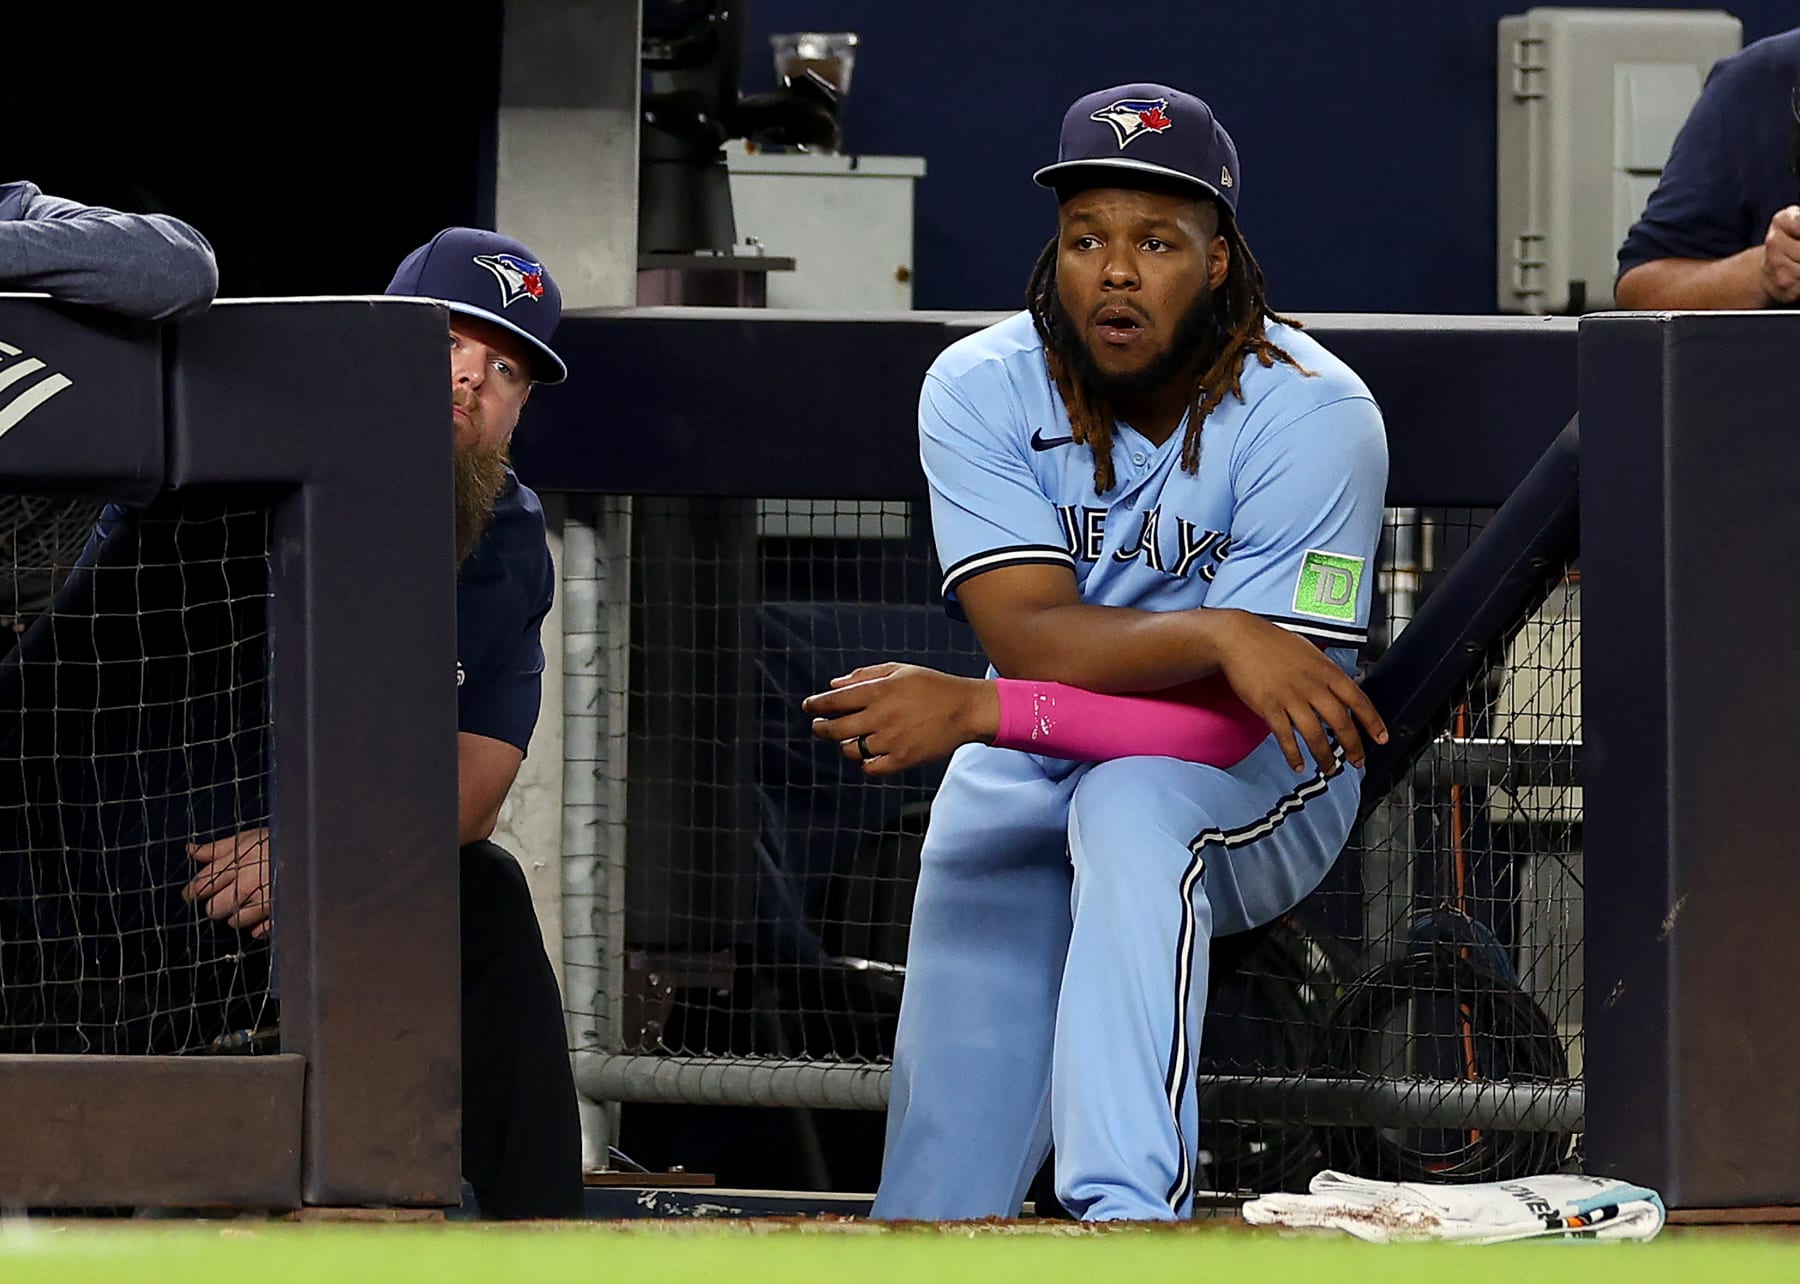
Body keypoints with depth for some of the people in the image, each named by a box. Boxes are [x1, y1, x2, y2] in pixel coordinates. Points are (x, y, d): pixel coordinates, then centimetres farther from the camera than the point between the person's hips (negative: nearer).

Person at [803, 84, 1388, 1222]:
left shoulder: (1315, 416, -20)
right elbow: (1033, 638, -21)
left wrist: (969, 712, -32)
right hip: (1025, 779, 4)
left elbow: (1223, 712, -24)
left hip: (1255, 790, -4)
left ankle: (1128, 1208, -46)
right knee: (948, 1164, -4)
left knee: (1131, 804, -38)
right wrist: (1211, 634, -40)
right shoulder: (981, 391, -10)